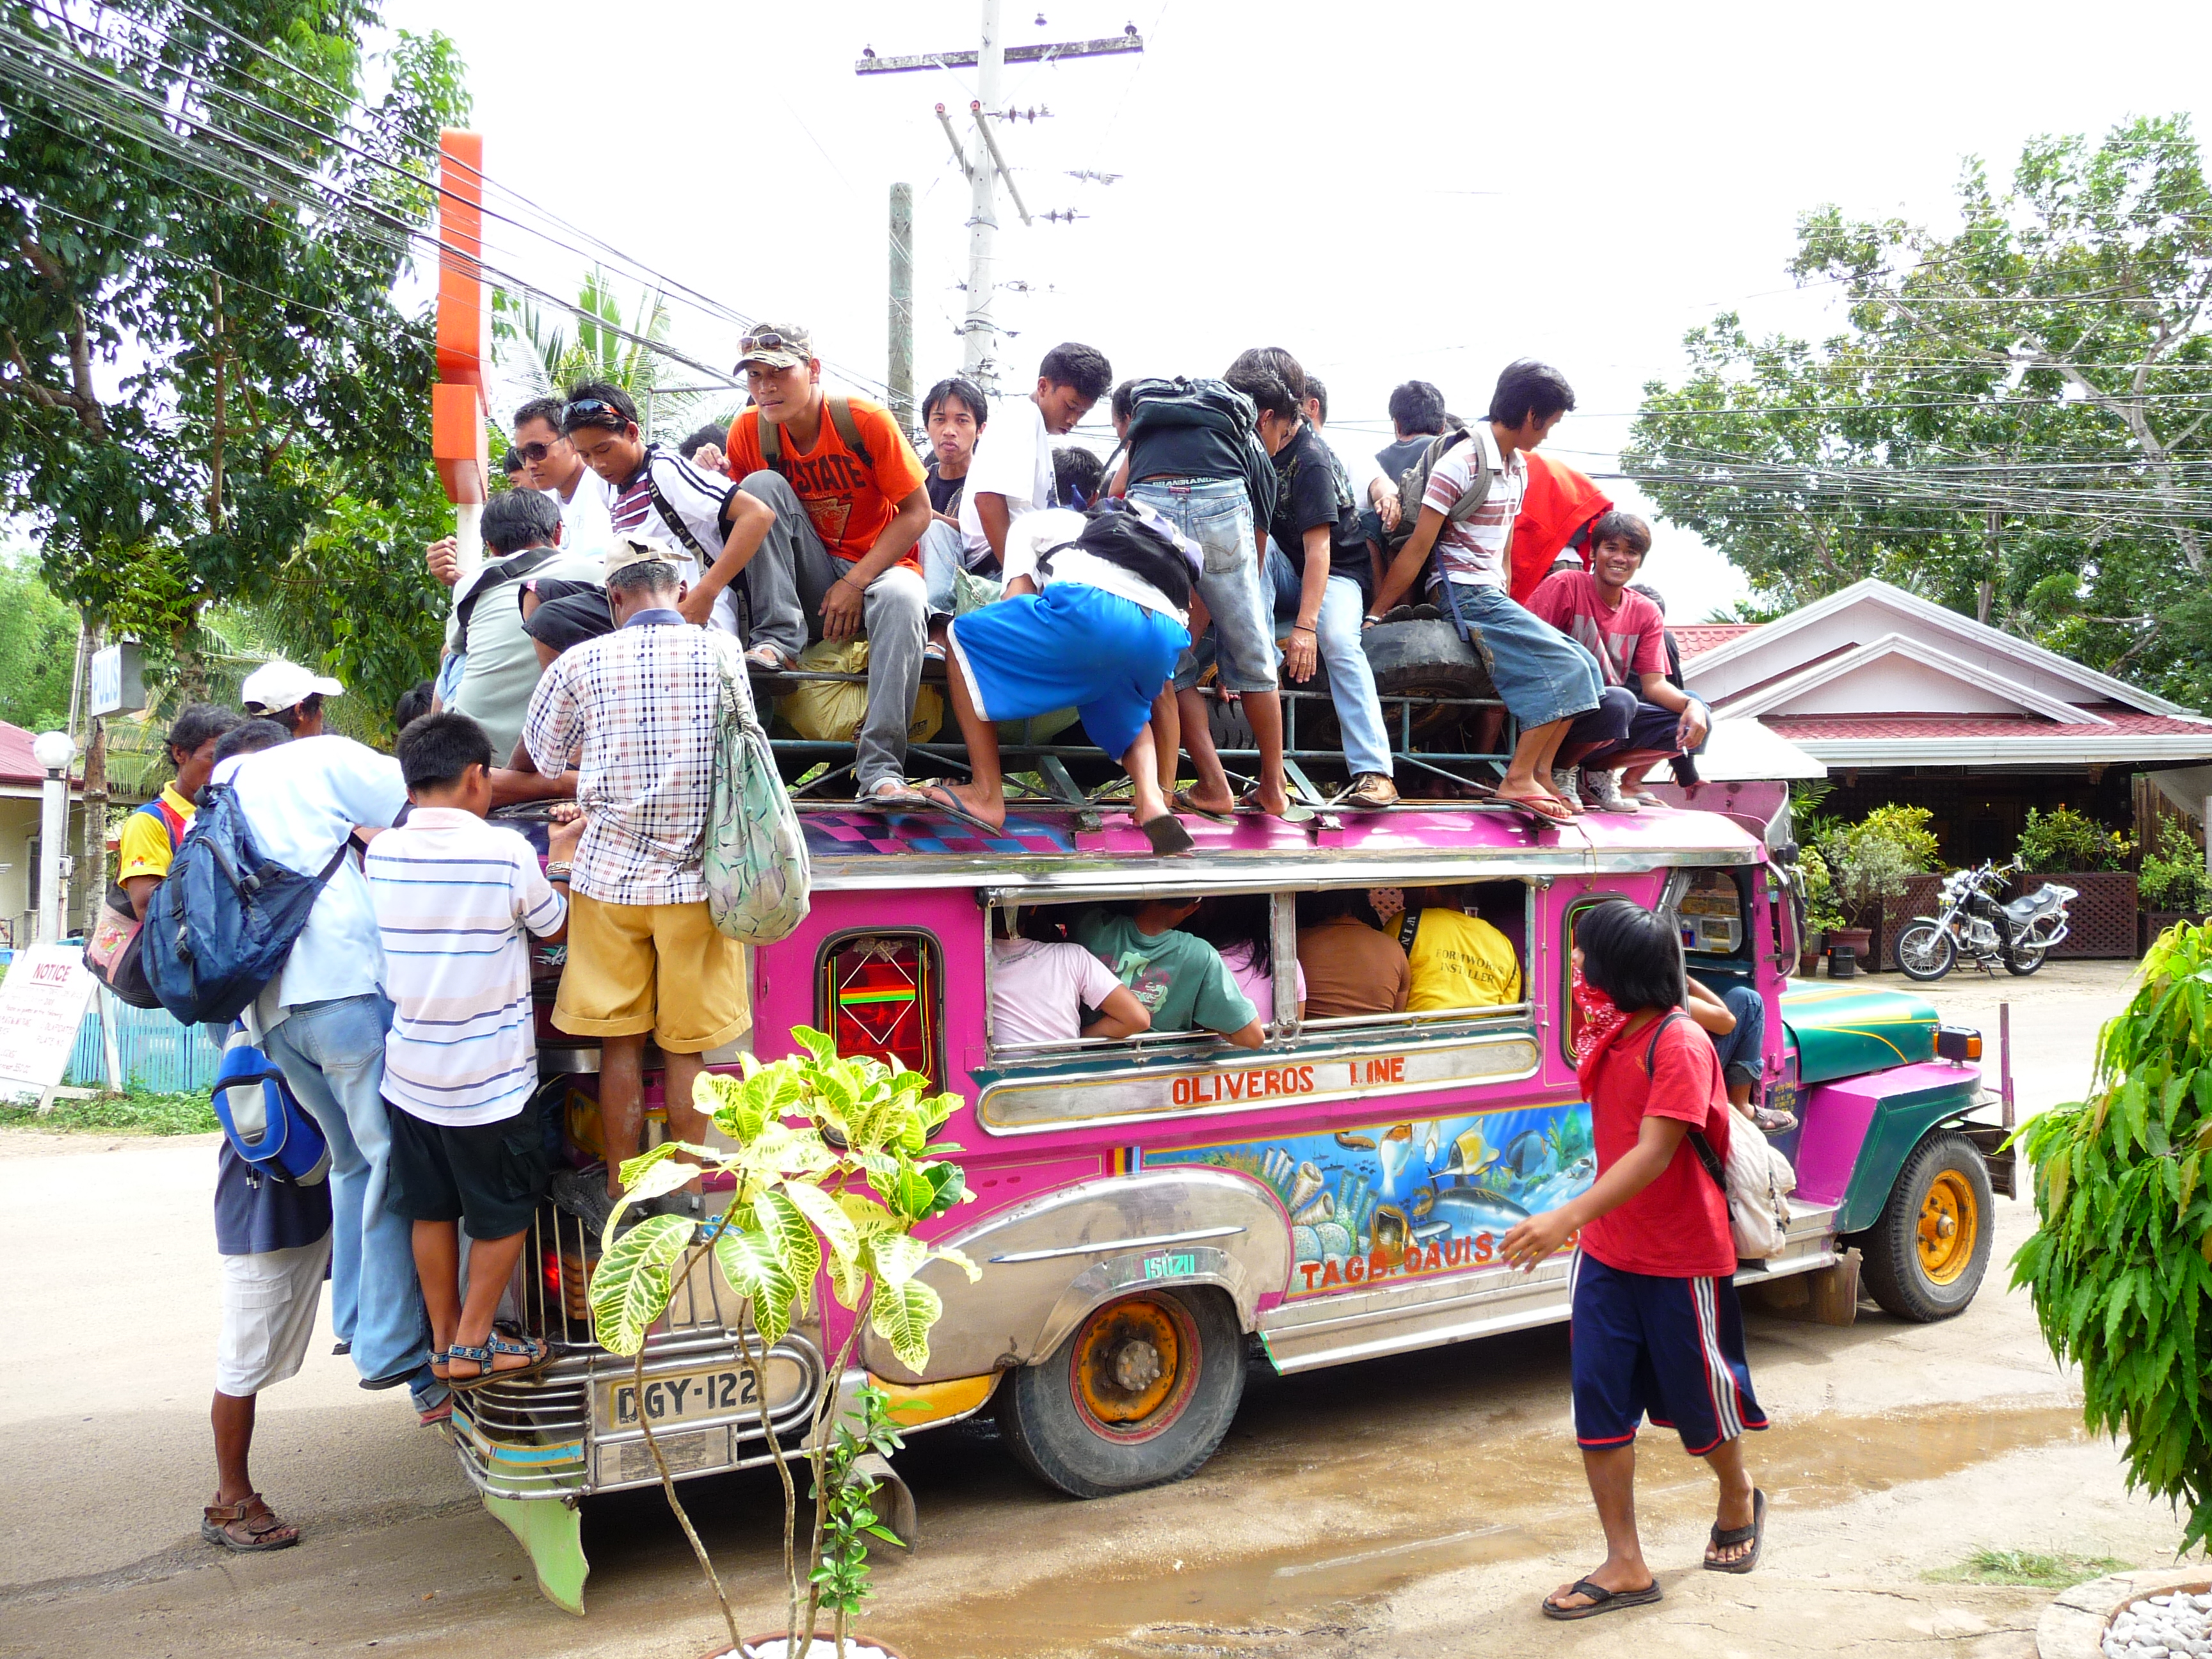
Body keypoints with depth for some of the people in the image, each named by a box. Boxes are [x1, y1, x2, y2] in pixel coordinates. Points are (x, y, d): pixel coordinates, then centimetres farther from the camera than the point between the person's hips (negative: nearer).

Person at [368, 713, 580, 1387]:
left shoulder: (380, 853, -2)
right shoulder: (507, 852, -16)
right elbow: (556, 929, 0)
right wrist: (562, 859, 14)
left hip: (409, 1072, 5)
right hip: (489, 1076, -5)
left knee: (431, 1209, 16)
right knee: (505, 1210, 12)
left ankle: (443, 1344, 25)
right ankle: (473, 1345, 14)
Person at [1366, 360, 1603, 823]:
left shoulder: (1518, 467, 14)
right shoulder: (1461, 463, -13)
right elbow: (1417, 549, -14)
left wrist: (1506, 602, 14)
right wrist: (1373, 617, -12)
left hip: (1493, 595, 9)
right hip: (1464, 595, -9)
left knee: (1584, 666, -1)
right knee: (1564, 668, -17)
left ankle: (1539, 774, 2)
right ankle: (1518, 779, -12)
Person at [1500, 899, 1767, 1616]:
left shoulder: (1680, 1044, -22)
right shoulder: (1609, 1034, 5)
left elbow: (1655, 1153, -31)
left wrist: (1568, 1217, -40)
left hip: (1684, 1260, -7)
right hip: (1607, 1252, 7)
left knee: (1699, 1396, 13)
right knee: (1599, 1402, 1)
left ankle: (1738, 1499, 44)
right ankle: (1625, 1565, 9)